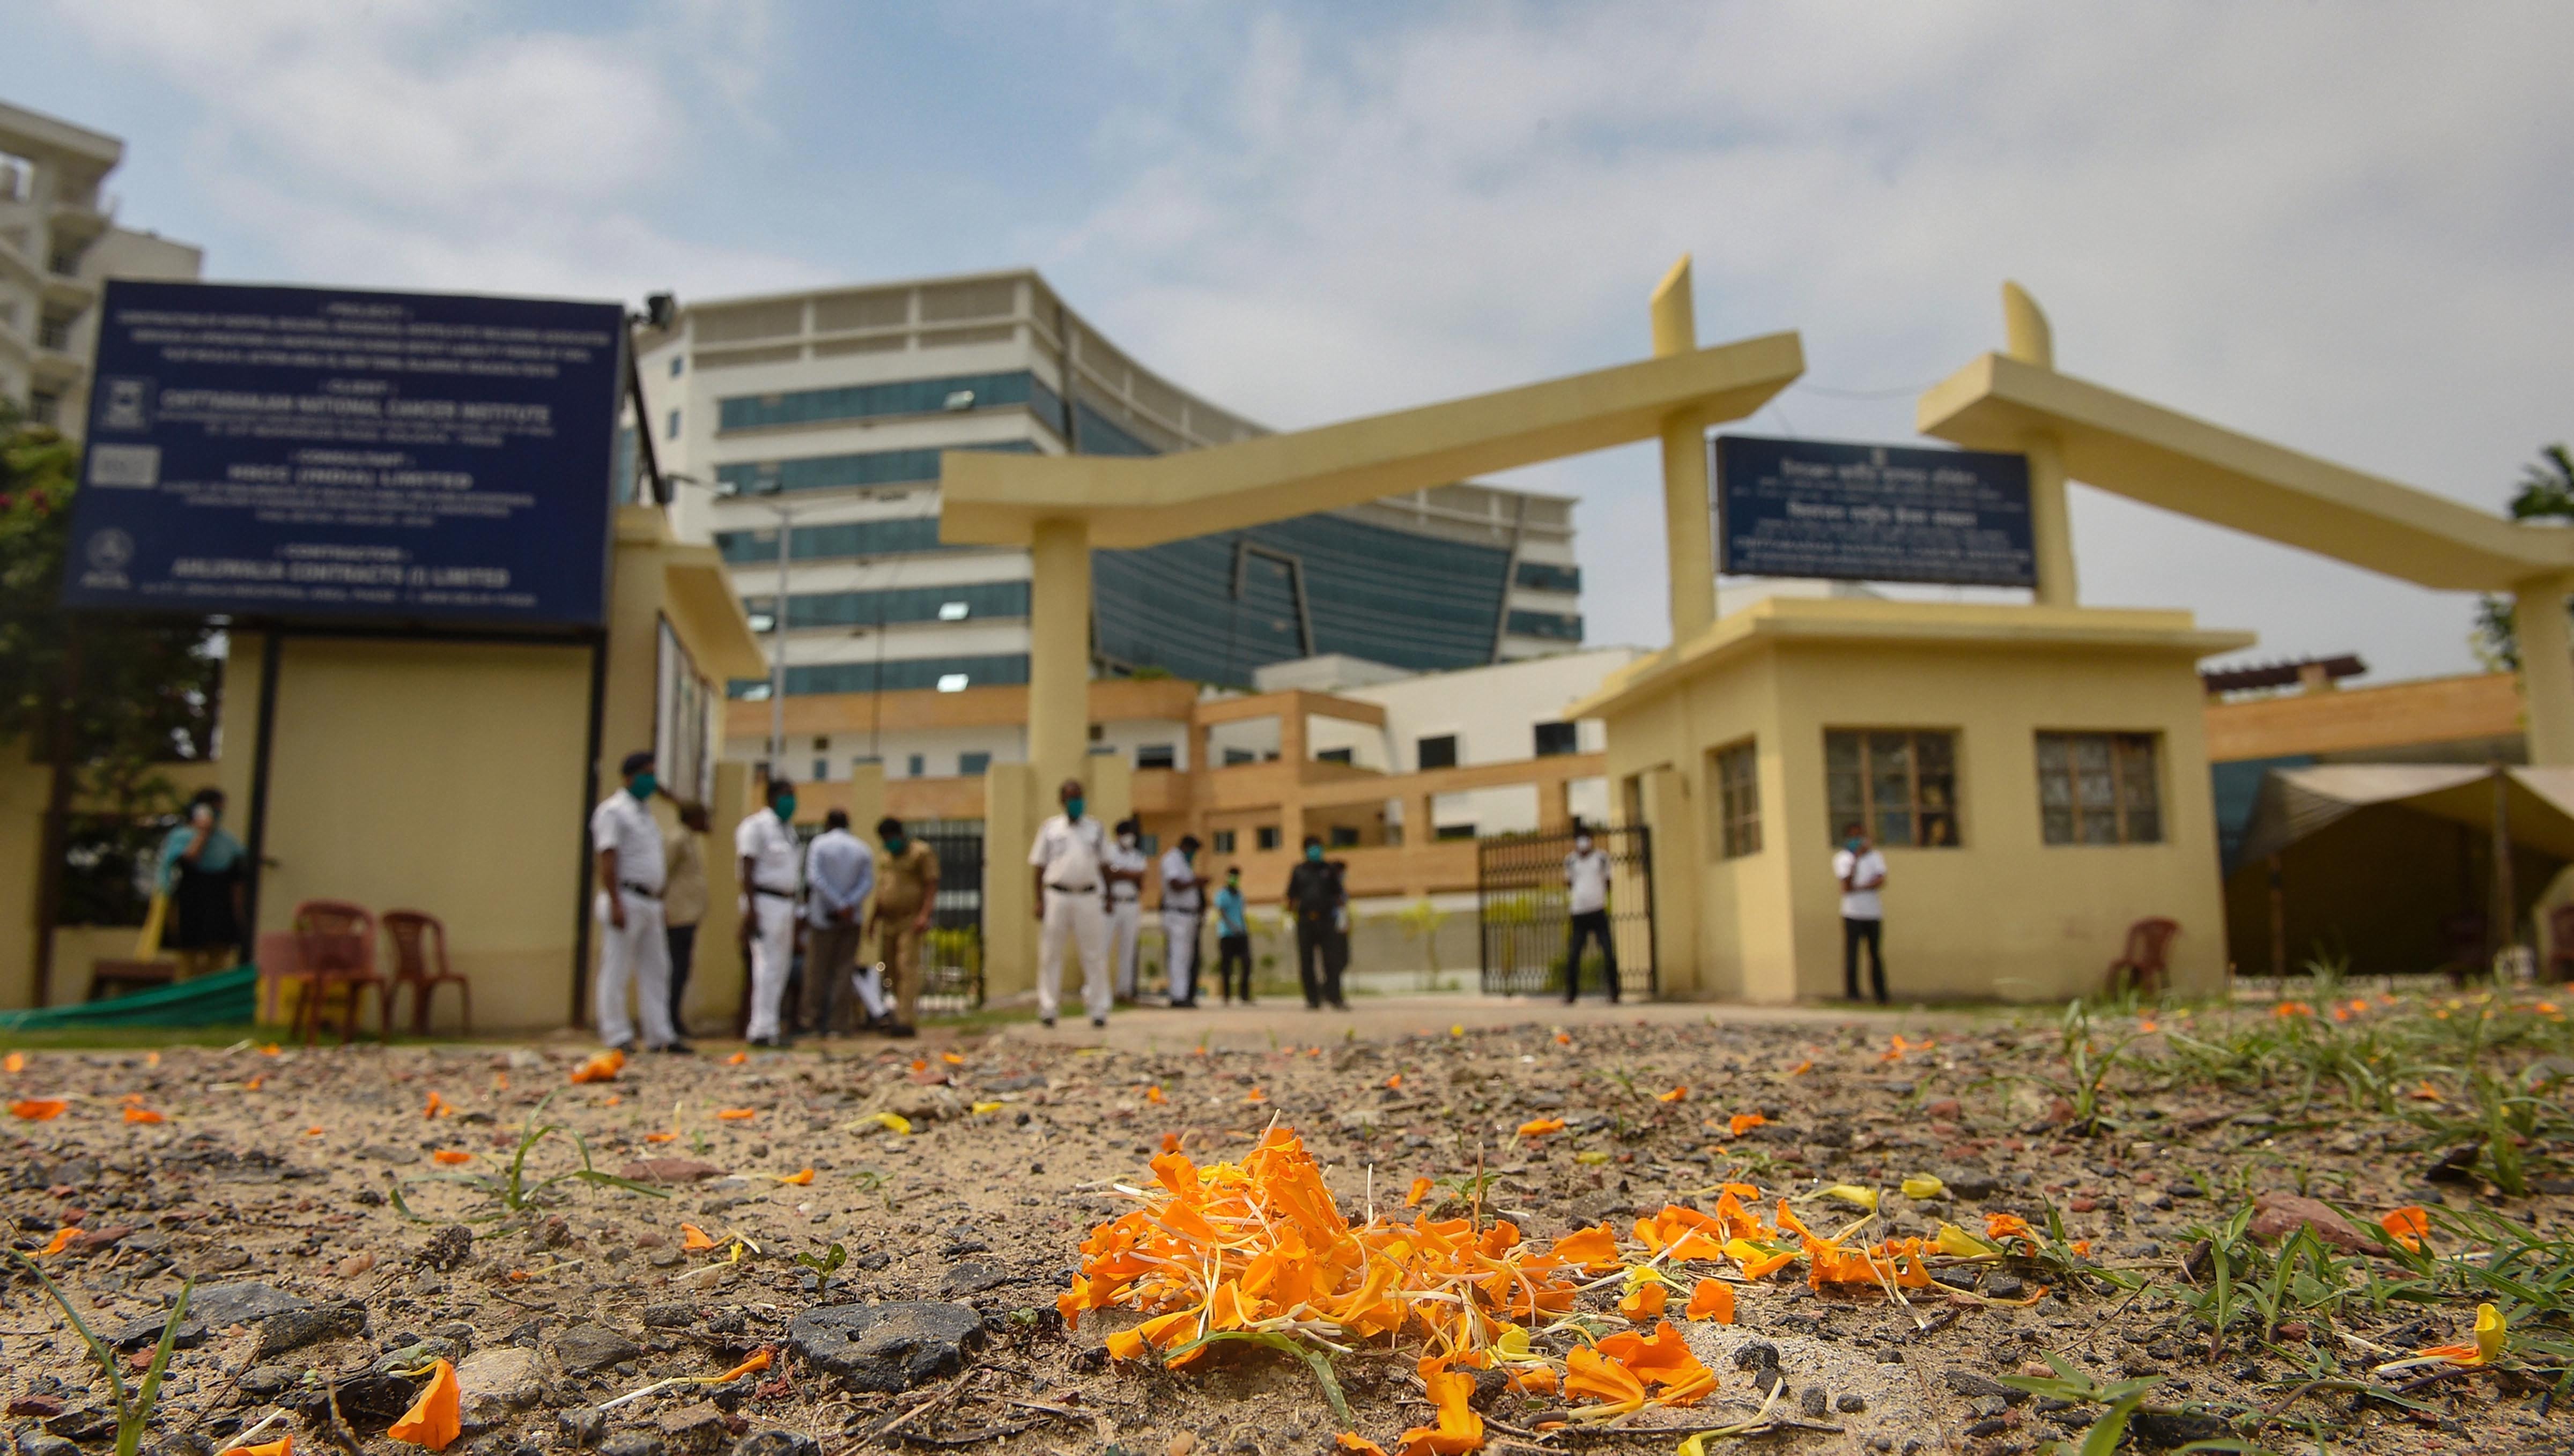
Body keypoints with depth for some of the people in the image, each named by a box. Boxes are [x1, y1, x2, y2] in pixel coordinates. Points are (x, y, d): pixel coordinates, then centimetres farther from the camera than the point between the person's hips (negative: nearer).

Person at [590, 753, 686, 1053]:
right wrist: (615, 904, -21)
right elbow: (607, 860, -15)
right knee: (616, 971, -3)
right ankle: (618, 1036, 2)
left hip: (650, 901, 9)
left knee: (656, 969, 9)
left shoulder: (643, 812, 19)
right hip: (626, 899, -9)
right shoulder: (613, 811, -7)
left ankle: (660, 1036, 12)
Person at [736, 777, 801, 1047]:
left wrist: (794, 911, 20)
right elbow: (748, 870, -13)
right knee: (767, 965, -11)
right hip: (765, 901, -9)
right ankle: (762, 1030, -10)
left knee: (780, 969, 8)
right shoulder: (757, 825, -7)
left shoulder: (787, 830, 19)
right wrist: (751, 908, -21)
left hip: (786, 903, 9)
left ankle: (770, 1028, 12)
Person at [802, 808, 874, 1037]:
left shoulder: (819, 844, -1)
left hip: (823, 917, -3)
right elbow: (868, 882, -4)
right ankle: (838, 1023, 0)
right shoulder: (862, 849, 8)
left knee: (817, 970, 3)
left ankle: (815, 1021, 5)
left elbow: (814, 878, -14)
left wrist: (839, 905, -15)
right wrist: (849, 905, -13)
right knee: (844, 969, 3)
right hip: (852, 919, 3)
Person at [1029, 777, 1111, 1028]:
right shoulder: (1050, 828, 7)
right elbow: (1039, 866, 6)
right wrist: (1039, 900, -2)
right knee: (1050, 953, 1)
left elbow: (1104, 865, 15)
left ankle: (1098, 1008, 6)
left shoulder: (1095, 828, 11)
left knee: (1095, 955, 1)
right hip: (1056, 896, -1)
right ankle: (1048, 1008, 8)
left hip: (1088, 897, 1)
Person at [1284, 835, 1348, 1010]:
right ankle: (1313, 1000, 6)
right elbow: (1292, 897, 13)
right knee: (1307, 962, 1)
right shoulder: (1298, 871, 11)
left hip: (1325, 919, 0)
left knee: (1331, 960, -8)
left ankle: (1334, 997, -7)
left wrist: (1343, 911, 4)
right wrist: (1289, 916, 3)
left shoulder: (1328, 870, 12)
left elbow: (1338, 895, 16)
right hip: (1305, 921, 0)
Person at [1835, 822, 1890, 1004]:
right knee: (1851, 954, -6)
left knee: (1876, 954, 5)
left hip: (1874, 914, 3)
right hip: (1852, 914, -2)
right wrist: (1856, 859, -16)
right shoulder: (1842, 858, 2)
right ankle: (1852, 994, -3)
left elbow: (1881, 881, -3)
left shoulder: (1874, 856, 10)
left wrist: (1858, 888, -12)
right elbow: (1847, 885, -11)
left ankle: (1881, 995, 9)